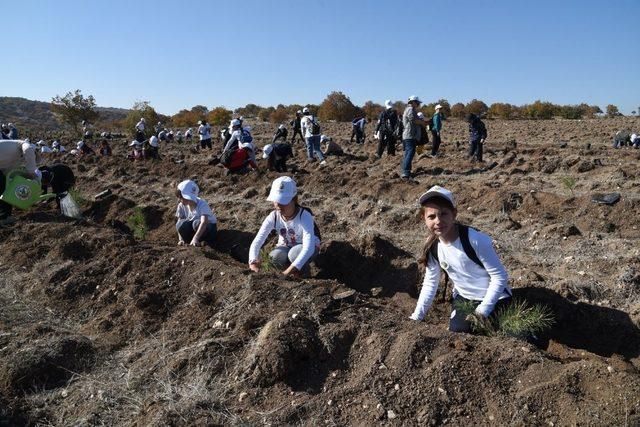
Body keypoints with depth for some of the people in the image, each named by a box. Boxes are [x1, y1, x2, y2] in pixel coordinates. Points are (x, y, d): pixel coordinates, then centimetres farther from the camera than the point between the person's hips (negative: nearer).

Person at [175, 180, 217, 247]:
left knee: (197, 223, -37)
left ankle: (206, 241, -13)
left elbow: (204, 222, -44)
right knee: (180, 224, -27)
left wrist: (195, 238, -56)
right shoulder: (182, 205, -12)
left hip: (210, 227, -4)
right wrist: (181, 239, -20)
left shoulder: (202, 205, -29)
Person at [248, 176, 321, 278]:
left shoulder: (305, 216, -32)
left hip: (307, 248, -3)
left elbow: (308, 247, -44)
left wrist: (292, 268, -55)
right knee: (275, 256, -31)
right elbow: (257, 241, -26)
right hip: (286, 247, 3)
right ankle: (295, 272, -1)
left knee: (295, 253, -37)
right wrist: (253, 261, -47)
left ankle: (305, 271, -4)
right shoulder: (273, 217, -21)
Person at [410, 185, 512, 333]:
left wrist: (483, 311, -23)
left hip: (493, 298, -4)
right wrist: (415, 318, -7)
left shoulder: (476, 240, -30)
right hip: (462, 298, 4)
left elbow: (499, 276, -21)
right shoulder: (432, 246, -12)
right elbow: (430, 283, -2)